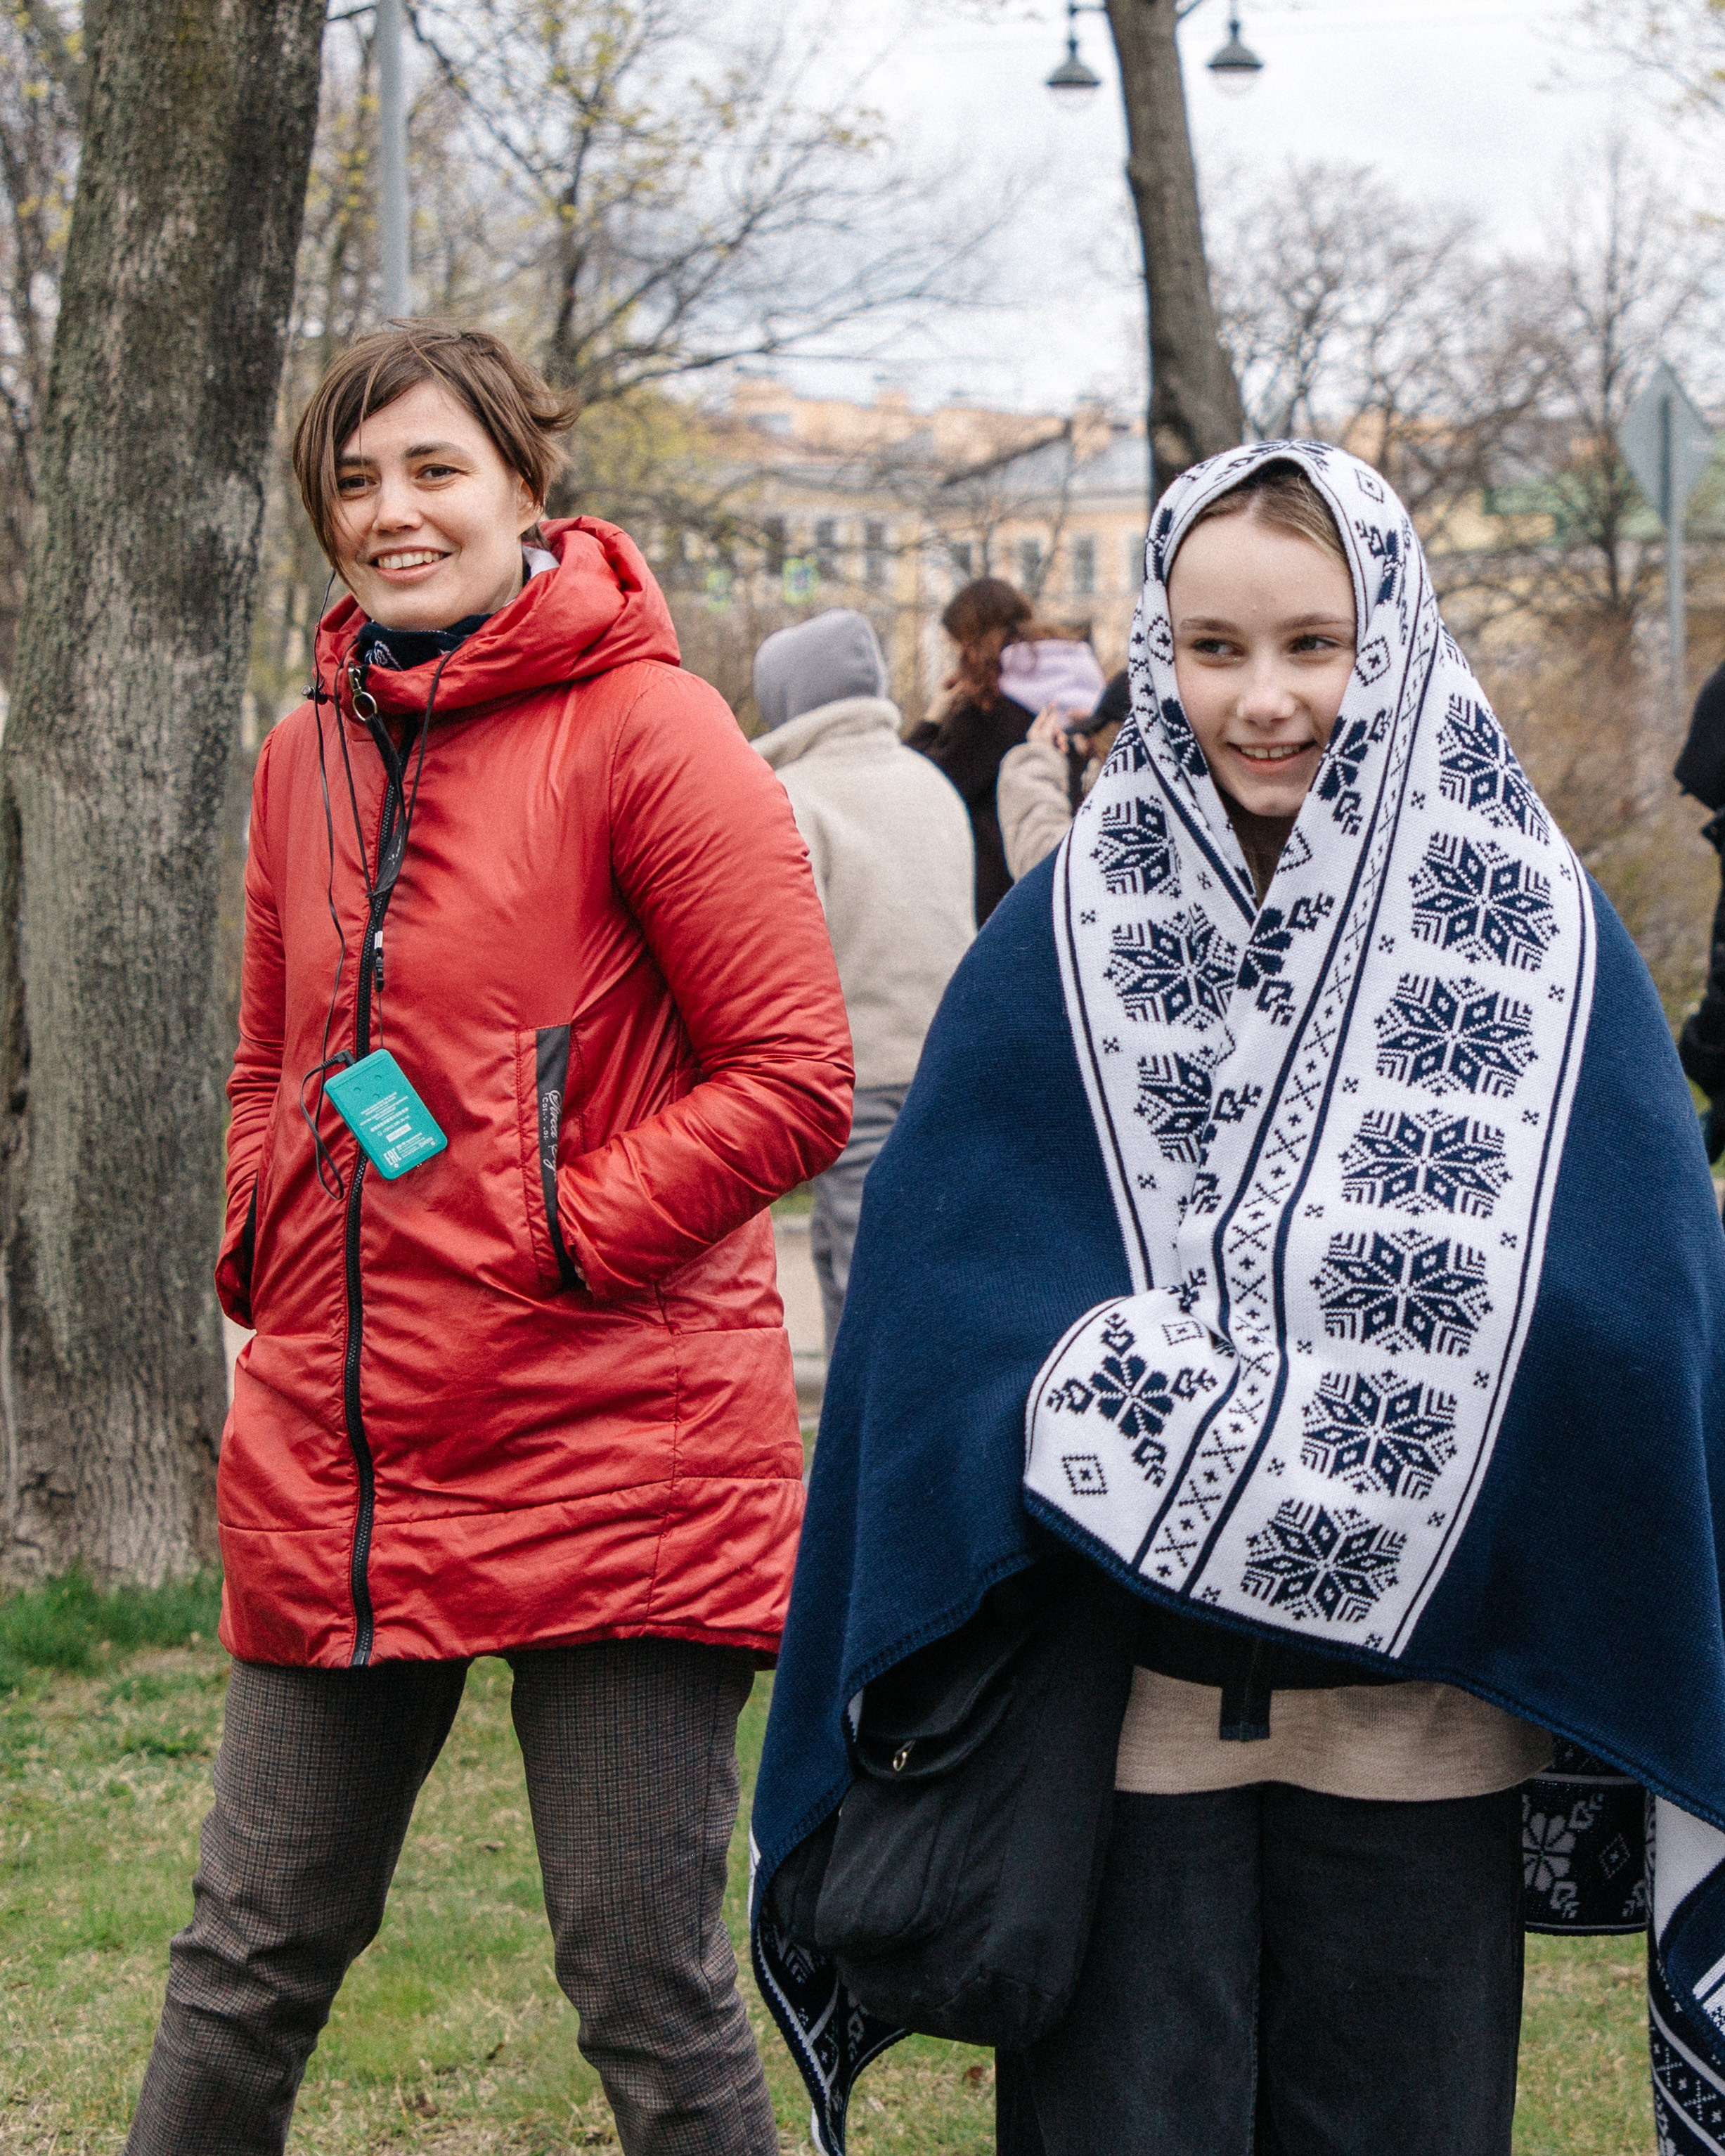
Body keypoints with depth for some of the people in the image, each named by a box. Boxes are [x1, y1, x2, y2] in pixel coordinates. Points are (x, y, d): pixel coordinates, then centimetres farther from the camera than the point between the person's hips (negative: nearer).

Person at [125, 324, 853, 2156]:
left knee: (648, 1995, 2)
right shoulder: (309, 754, 13)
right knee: (249, 1959, 13)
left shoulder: (644, 732, -7)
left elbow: (794, 1081, -10)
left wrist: (553, 1235, -14)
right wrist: (264, 1269, 9)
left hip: (609, 1441, -6)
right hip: (335, 1455, 6)